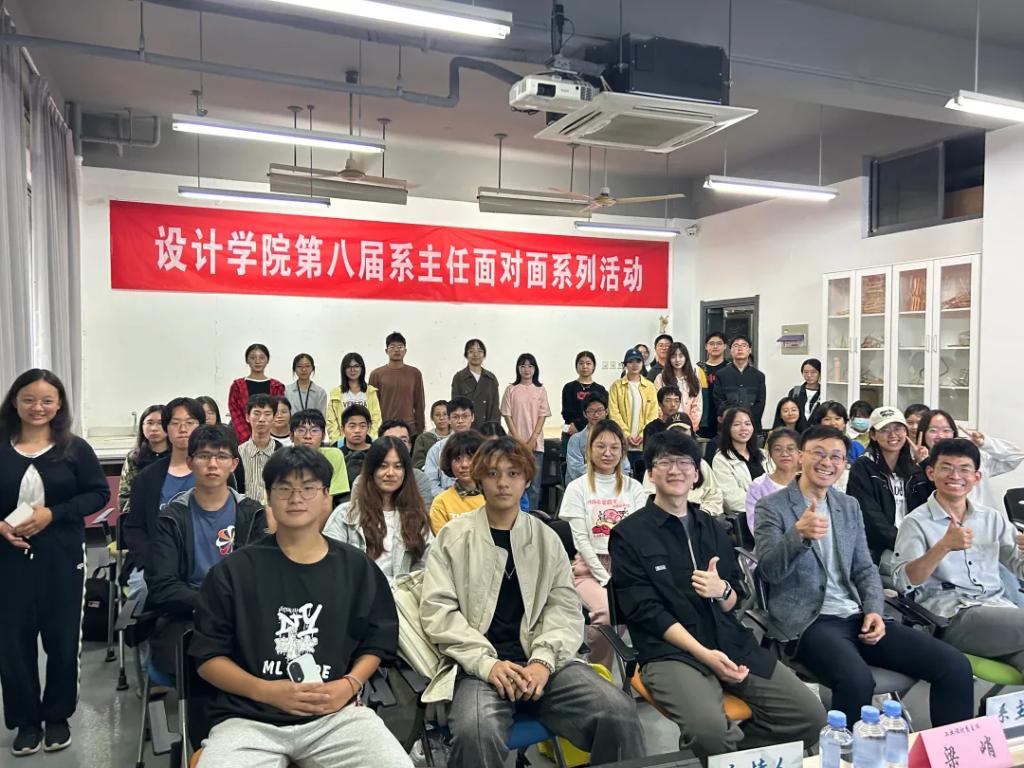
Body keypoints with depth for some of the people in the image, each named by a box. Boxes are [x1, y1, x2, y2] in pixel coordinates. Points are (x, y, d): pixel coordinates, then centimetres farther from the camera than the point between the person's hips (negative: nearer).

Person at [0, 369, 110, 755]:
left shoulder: (74, 448, -2)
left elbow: (99, 493, -3)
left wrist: (53, 514, -15)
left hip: (62, 559, -1)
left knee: (62, 639, 8)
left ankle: (58, 716, 27)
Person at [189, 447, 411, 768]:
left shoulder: (357, 568, 8)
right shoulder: (233, 571, 3)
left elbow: (375, 642, 14)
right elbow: (208, 656, 4)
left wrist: (349, 685, -5)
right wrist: (266, 691, -10)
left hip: (335, 714, 1)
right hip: (249, 718, 0)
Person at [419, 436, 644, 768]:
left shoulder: (546, 538, 13)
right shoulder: (453, 536, 6)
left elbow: (566, 607, 7)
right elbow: (437, 609, -1)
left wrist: (543, 660, -12)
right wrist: (487, 663, -14)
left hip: (541, 661, 3)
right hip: (479, 664, -2)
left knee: (619, 713, -21)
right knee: (475, 732, -35)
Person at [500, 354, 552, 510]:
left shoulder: (541, 390, 5)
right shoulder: (511, 390, 4)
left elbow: (542, 416, 2)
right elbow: (507, 415, 1)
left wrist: (532, 440, -7)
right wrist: (519, 440, -6)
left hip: (536, 443, 1)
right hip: (516, 443, -1)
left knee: (534, 484, 2)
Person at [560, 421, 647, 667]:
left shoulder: (634, 488, 10)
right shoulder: (578, 488, 2)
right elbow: (581, 540, -3)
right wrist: (606, 579, -12)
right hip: (590, 567, -3)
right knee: (610, 612, -31)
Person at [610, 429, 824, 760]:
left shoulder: (712, 528, 16)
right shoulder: (628, 535, -2)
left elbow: (734, 600, 15)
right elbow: (646, 612, -9)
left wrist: (722, 590, -10)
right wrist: (704, 654, -19)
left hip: (732, 643, 6)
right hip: (670, 652, -6)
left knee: (810, 714, -8)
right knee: (709, 728, -33)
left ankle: (733, 751, 12)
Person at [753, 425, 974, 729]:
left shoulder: (850, 506, 17)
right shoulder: (771, 507, -1)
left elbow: (864, 568, 18)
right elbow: (769, 571, -12)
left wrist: (874, 610, -2)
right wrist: (799, 534, -31)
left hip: (857, 616, 6)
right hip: (809, 621, -6)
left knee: (955, 666, -9)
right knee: (857, 679, -35)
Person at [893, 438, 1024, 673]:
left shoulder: (994, 518, 18)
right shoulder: (916, 522, 2)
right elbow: (904, 583, -9)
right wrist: (944, 546, -22)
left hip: (1000, 608, 4)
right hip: (952, 616, -4)